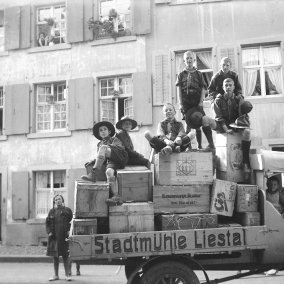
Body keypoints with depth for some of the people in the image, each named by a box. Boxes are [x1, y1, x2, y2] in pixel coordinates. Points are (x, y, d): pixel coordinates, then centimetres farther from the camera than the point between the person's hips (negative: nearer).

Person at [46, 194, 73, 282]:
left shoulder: (67, 210, 3)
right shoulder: (52, 211, 8)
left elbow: (72, 221, 2)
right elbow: (47, 223, 11)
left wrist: (69, 230, -8)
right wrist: (49, 232, -1)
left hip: (64, 236, -2)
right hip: (54, 236, 3)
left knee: (65, 255, 2)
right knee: (55, 256, 8)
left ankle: (67, 275, 11)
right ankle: (56, 275, 17)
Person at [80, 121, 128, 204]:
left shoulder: (115, 140, 23)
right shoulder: (99, 144, 34)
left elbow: (121, 148, 3)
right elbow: (103, 159, 26)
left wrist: (109, 146, -8)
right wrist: (93, 161, 7)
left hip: (120, 158, -3)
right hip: (110, 162, 3)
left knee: (103, 148, -26)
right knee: (108, 171, -33)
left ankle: (93, 174, -35)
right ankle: (116, 197, -42)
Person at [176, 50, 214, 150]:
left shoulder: (198, 74, 8)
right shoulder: (181, 75, 9)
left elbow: (203, 89, 3)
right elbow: (179, 90, 4)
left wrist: (201, 102, -7)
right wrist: (180, 104, -4)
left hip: (197, 103, -1)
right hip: (186, 103, 1)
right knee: (189, 124, 3)